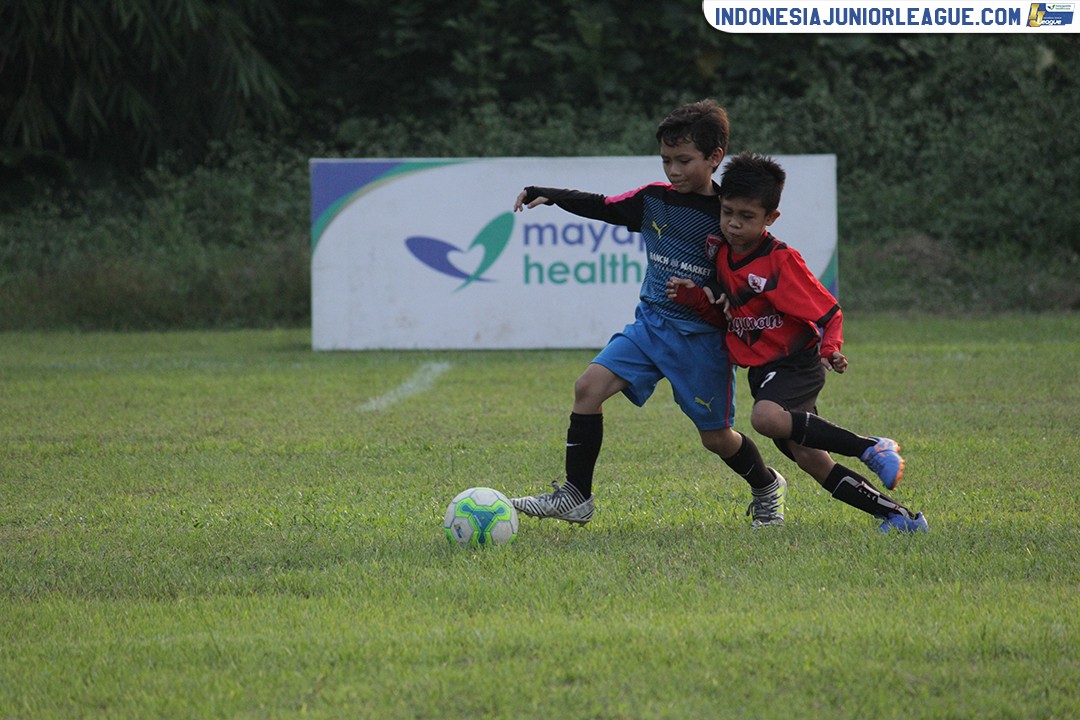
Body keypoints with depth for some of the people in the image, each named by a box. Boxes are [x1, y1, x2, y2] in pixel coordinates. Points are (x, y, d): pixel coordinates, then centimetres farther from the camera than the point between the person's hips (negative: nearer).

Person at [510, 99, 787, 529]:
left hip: (701, 336, -4)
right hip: (651, 323, 4)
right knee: (590, 385, -14)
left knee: (715, 436, 4)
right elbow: (602, 207, 11)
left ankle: (767, 488, 35)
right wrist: (547, 195, 1)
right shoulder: (654, 200, 3)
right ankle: (575, 498, -10)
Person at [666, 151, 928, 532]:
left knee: (766, 417, -36)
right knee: (809, 458, 1)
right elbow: (725, 313, 16)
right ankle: (899, 516, 10)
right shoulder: (722, 253, 5)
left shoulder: (781, 260, -16)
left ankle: (869, 448, -24)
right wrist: (694, 297, -3)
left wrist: (830, 348, -32)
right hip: (762, 371, 7)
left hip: (796, 365, -7)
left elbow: (827, 310, -14)